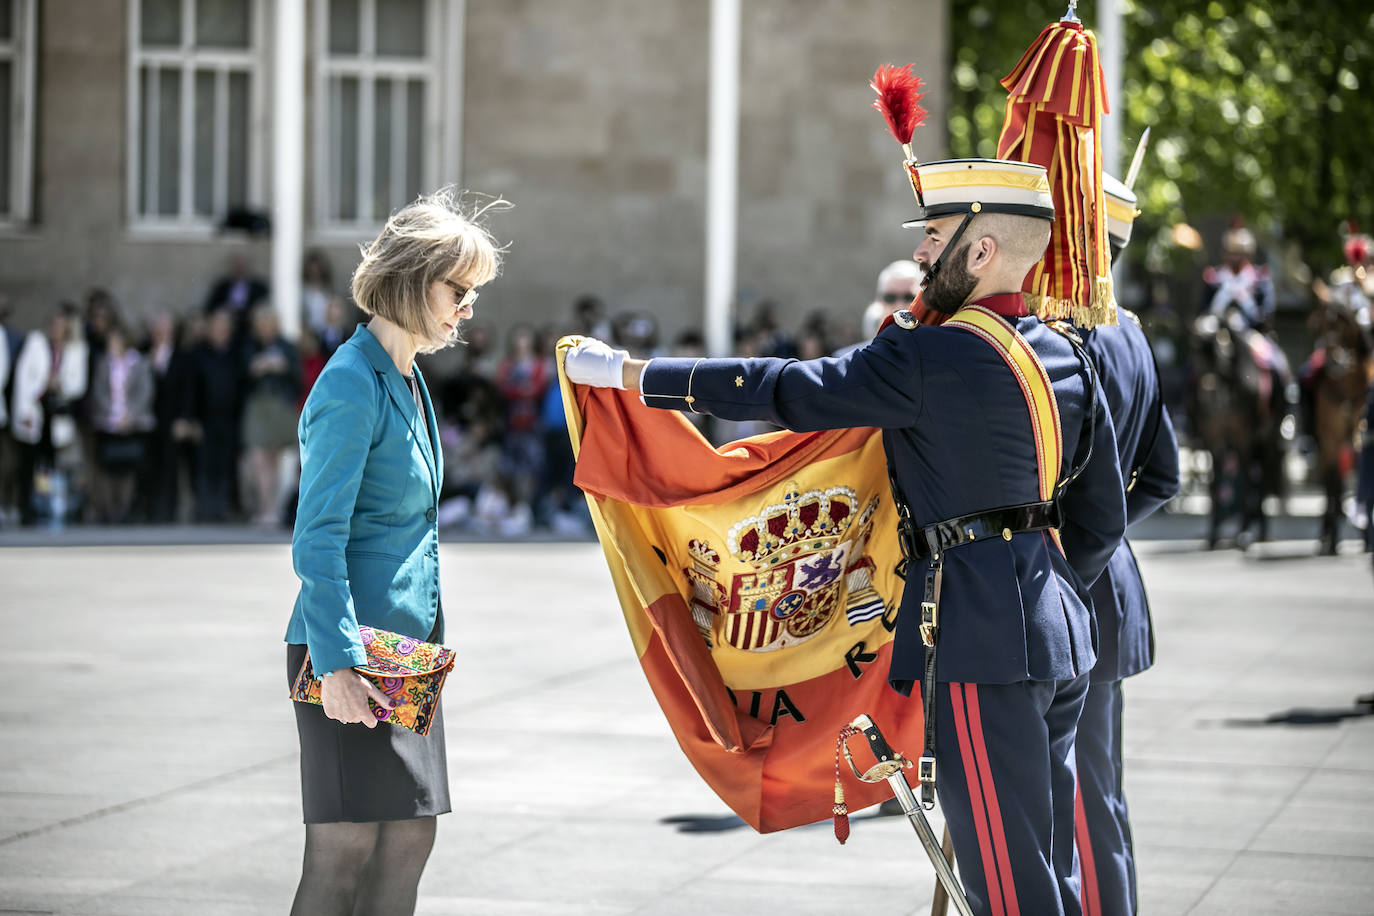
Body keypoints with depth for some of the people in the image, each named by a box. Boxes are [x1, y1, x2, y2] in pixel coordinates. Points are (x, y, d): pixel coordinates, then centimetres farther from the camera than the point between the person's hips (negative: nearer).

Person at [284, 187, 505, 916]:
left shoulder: (407, 379, 15)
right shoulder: (351, 385, -14)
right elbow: (317, 539, -19)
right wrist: (338, 662, -24)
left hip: (405, 648, 9)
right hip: (351, 658, -9)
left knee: (409, 839, 8)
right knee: (344, 851, -8)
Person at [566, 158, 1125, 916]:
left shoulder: (934, 360, -15)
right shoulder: (1064, 358, 10)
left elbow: (785, 390, -13)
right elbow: (1102, 518, 15)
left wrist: (625, 371, -6)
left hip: (982, 644, -9)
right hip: (1060, 628, 9)